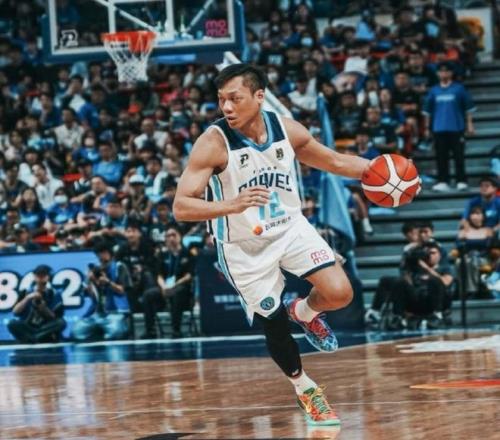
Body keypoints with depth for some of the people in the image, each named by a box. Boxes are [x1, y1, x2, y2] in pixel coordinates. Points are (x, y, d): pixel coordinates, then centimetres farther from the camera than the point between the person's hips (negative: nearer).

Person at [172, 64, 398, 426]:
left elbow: (332, 161, 7)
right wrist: (231, 205, -44)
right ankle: (304, 388, 35)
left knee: (339, 293, -14)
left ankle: (304, 312, 22)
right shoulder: (213, 144, -25)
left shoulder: (287, 129, -12)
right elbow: (181, 207, -28)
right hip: (244, 246, -3)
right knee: (274, 326, 5)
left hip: (290, 228, 3)